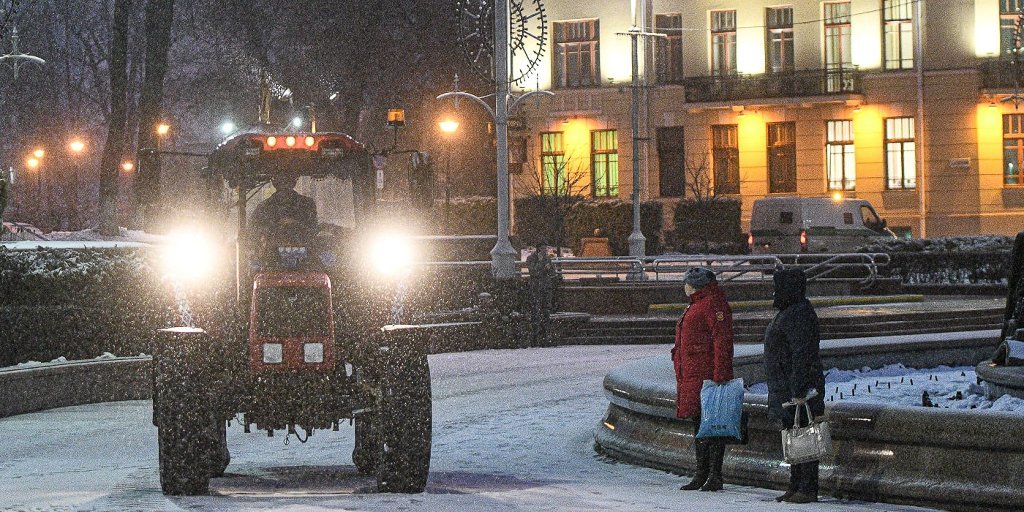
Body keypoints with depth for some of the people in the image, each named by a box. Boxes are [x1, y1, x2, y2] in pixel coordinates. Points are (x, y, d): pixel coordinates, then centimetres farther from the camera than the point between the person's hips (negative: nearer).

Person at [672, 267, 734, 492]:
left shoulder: (713, 304, -10)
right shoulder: (696, 306, 22)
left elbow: (722, 340, -17)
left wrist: (720, 374, -23)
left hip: (707, 374, -11)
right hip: (691, 376, 11)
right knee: (698, 423, 13)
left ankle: (715, 476, -8)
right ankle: (701, 474, 18)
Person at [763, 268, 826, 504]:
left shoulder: (799, 315, -16)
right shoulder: (786, 313, 18)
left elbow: (802, 355, -22)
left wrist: (798, 390, -26)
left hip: (798, 387, -11)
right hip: (786, 389, 11)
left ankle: (808, 489, -7)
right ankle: (796, 486, 19)